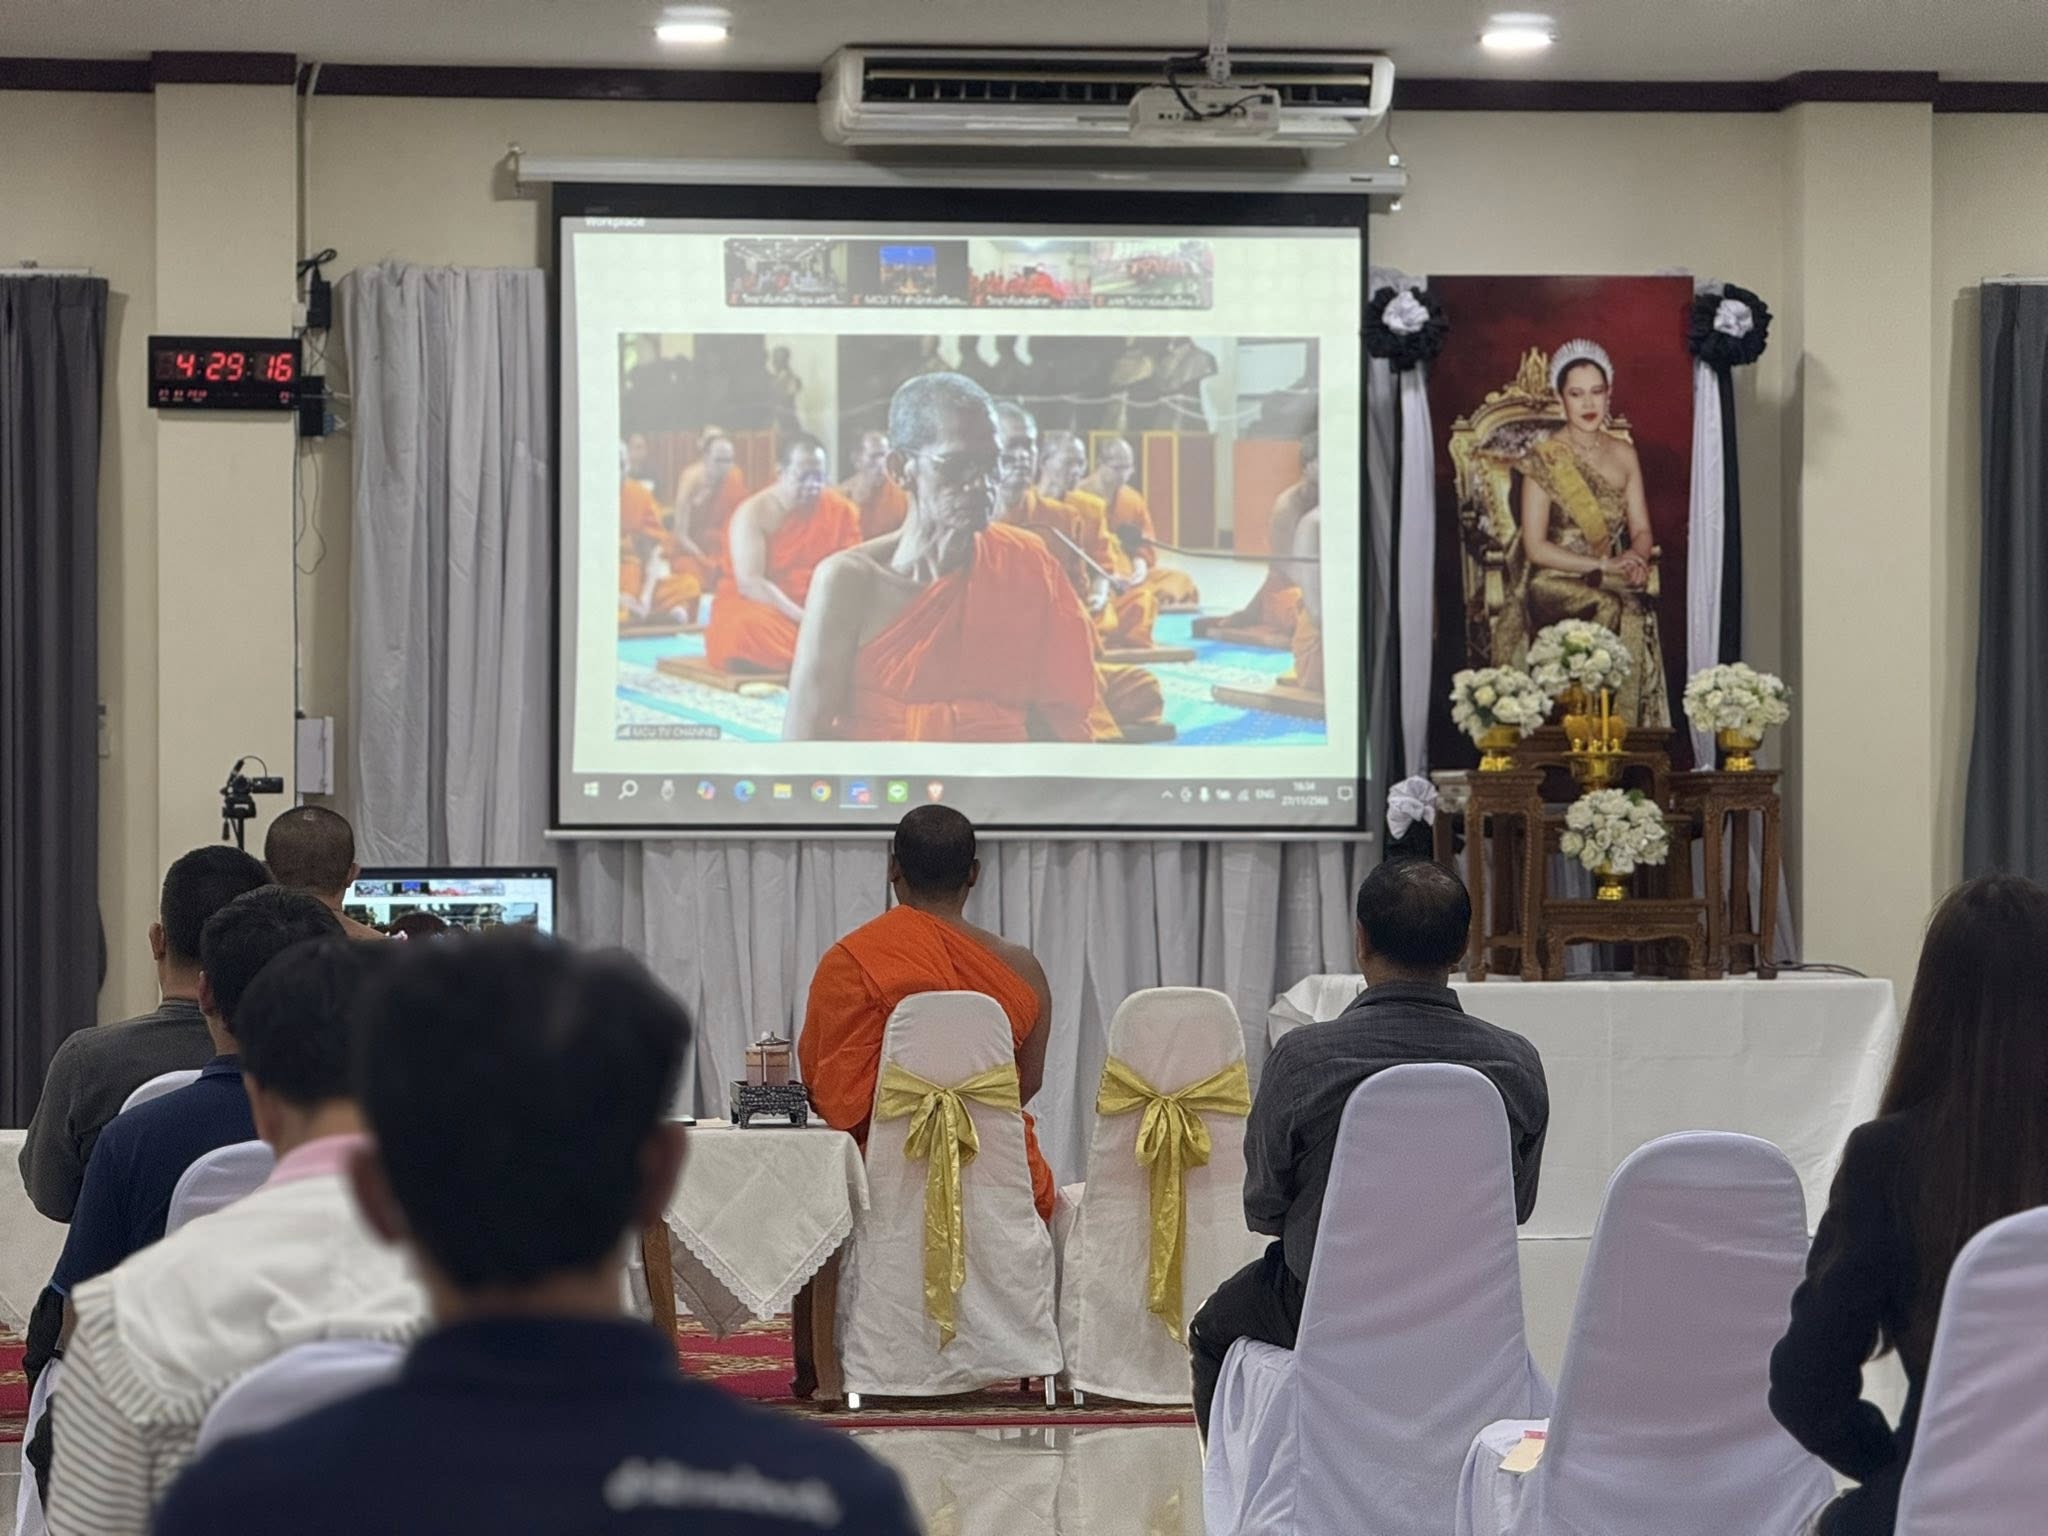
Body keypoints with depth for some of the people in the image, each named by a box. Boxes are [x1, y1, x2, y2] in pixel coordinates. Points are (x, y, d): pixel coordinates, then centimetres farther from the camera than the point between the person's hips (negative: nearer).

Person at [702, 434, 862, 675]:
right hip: (756, 605, -3)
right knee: (751, 629, -39)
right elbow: (749, 584, -19)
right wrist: (806, 619, -27)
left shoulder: (841, 510, 2)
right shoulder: (754, 513, -10)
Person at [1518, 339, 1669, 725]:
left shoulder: (1623, 454, 12)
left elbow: (1641, 530, 13)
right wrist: (1605, 566, -16)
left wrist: (1636, 558, -11)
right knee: (1612, 611, -33)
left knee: (1640, 613, -29)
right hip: (1556, 587, -4)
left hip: (1612, 585, 4)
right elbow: (1536, 547, -8)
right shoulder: (1544, 460, -4)